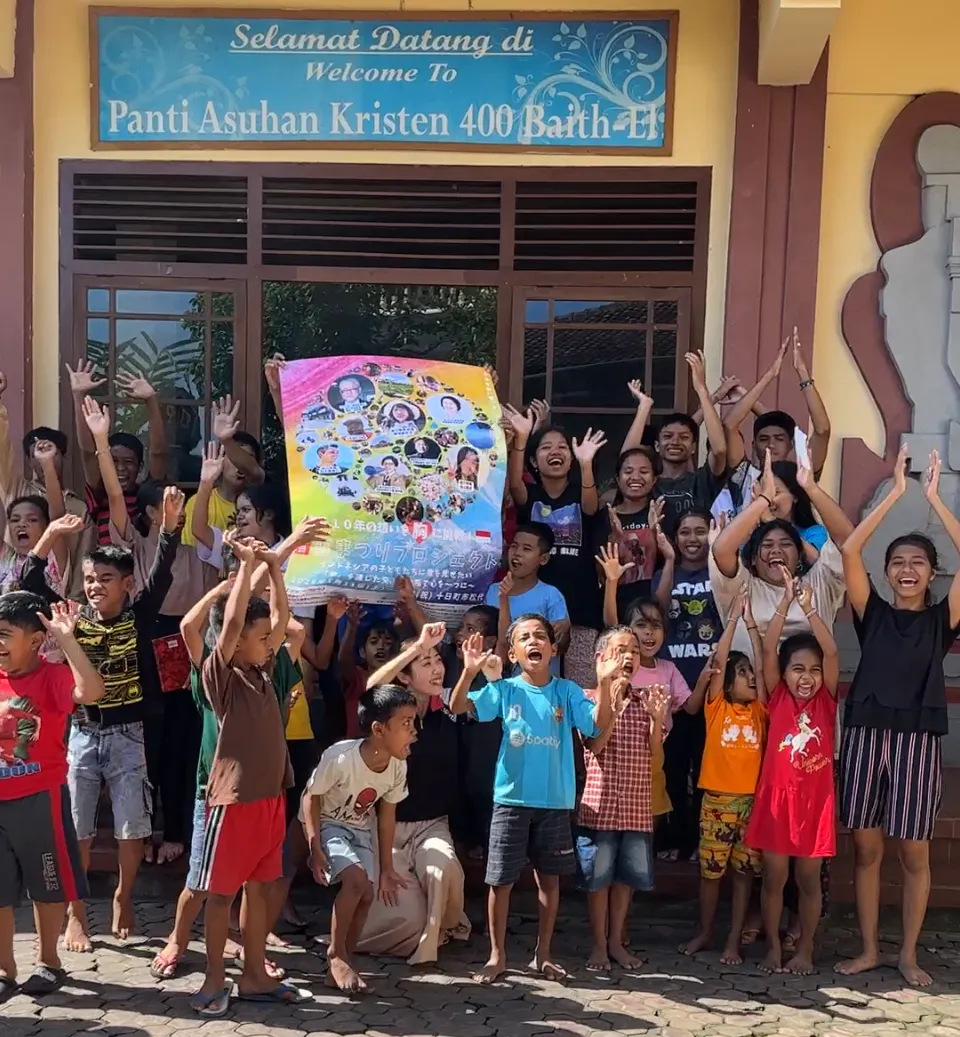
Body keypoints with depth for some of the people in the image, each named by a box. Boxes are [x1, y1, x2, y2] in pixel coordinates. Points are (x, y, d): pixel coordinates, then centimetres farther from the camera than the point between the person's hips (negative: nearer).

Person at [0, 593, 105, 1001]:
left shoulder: (52, 676, -14)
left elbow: (91, 692, -35)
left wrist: (67, 640, -37)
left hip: (39, 799, -5)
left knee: (48, 886, 12)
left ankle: (48, 961, 29)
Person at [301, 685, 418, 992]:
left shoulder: (398, 766, -18)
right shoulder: (340, 757, -35)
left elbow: (387, 814, -3)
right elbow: (311, 797, -19)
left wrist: (386, 868, 2)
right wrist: (315, 848, -24)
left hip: (359, 828, 6)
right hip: (326, 824, -6)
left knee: (367, 894, -1)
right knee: (356, 879, -24)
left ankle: (343, 961, 18)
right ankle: (336, 953, -3)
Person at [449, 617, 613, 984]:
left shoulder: (567, 691, 0)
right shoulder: (505, 690, -3)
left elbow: (600, 724, -12)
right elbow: (458, 706, -14)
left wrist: (604, 683, -26)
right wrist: (469, 672, -31)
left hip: (555, 802, 1)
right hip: (511, 799, -1)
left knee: (549, 878, 11)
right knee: (501, 879, 3)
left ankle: (544, 954, 26)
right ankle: (497, 955, 17)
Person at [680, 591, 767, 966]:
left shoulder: (759, 710, 6)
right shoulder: (716, 706, 0)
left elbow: (763, 666, -2)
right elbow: (719, 661, -8)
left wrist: (751, 622, -4)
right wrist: (734, 616, -7)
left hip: (751, 798, 2)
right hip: (716, 798, -2)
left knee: (744, 871, 6)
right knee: (710, 869, 9)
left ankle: (734, 940, 14)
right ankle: (704, 932, 24)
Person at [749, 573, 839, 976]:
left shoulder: (826, 701, -1)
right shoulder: (778, 699, -1)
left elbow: (832, 653, -15)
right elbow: (768, 649, -12)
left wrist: (809, 609, -24)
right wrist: (786, 601, -18)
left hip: (815, 801, 0)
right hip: (776, 799, 0)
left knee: (808, 879, 9)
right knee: (774, 877, 7)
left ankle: (805, 950, 22)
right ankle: (773, 948, 21)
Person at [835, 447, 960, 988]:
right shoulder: (874, 613, 6)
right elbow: (850, 550, -6)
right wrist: (895, 492, -6)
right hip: (866, 736, 1)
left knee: (914, 852, 6)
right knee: (867, 848, 8)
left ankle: (909, 954, 20)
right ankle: (870, 949, 20)